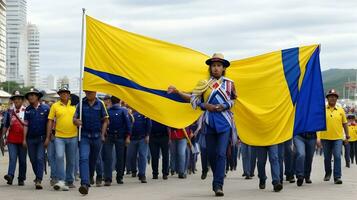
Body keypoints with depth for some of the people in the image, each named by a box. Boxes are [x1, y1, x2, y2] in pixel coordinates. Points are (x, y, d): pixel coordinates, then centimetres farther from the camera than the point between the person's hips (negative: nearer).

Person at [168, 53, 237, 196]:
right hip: (209, 122, 2)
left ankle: (218, 185, -15)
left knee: (221, 153, -13)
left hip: (224, 122, -2)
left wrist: (225, 106, -7)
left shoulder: (229, 83, 4)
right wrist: (177, 92, -9)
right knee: (211, 154, 6)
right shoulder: (204, 84, 7)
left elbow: (234, 100, 11)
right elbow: (193, 99, 6)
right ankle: (218, 178, 25)